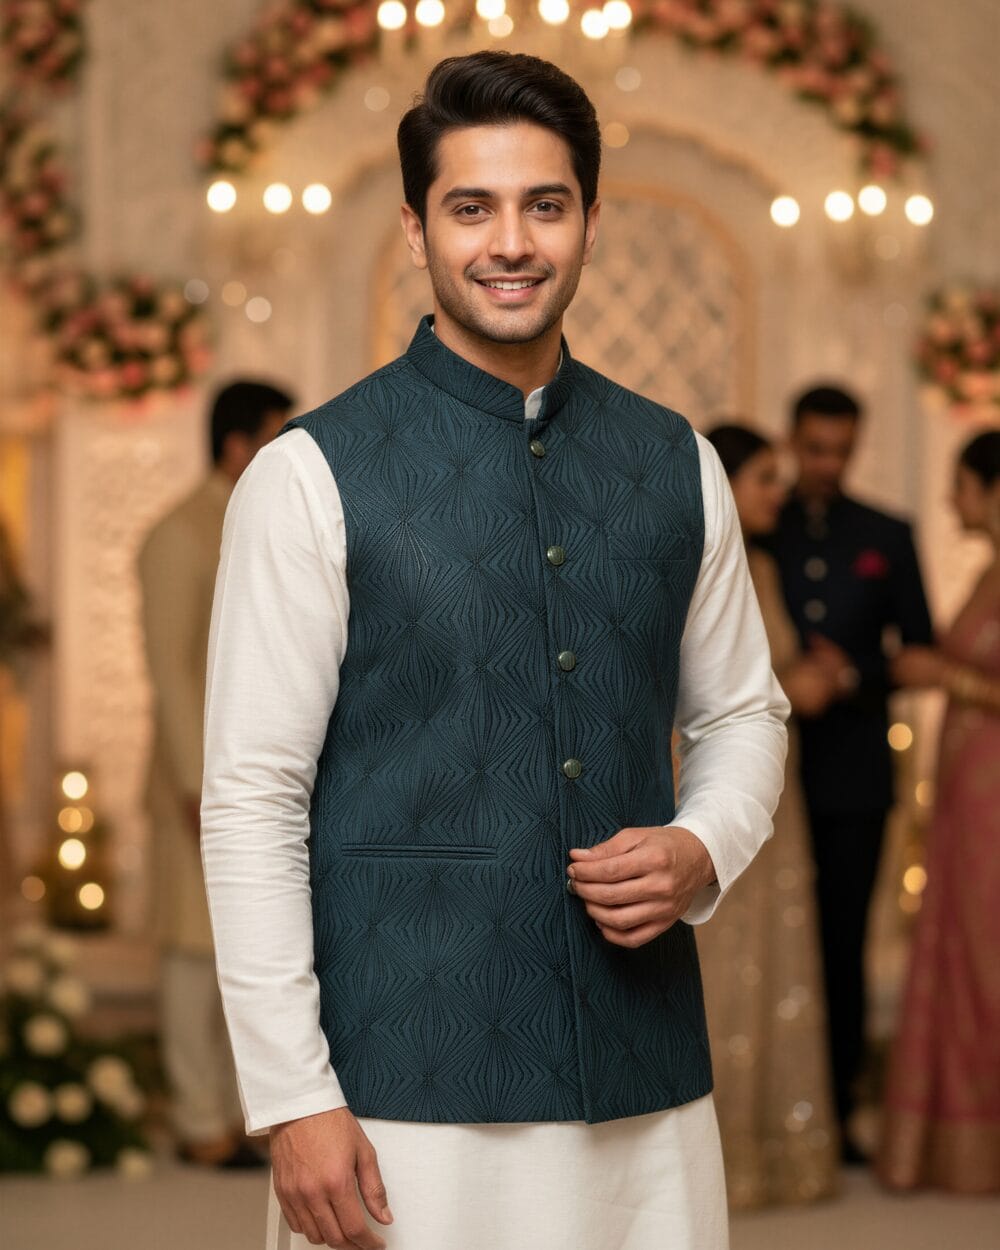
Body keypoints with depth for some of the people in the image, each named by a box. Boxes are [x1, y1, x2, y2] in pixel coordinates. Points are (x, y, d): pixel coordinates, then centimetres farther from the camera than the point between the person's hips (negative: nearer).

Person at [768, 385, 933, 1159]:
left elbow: (920, 652, 8)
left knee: (843, 947, 3)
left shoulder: (888, 538, 10)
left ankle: (837, 1112, 11)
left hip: (852, 775, 1)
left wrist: (856, 672, -9)